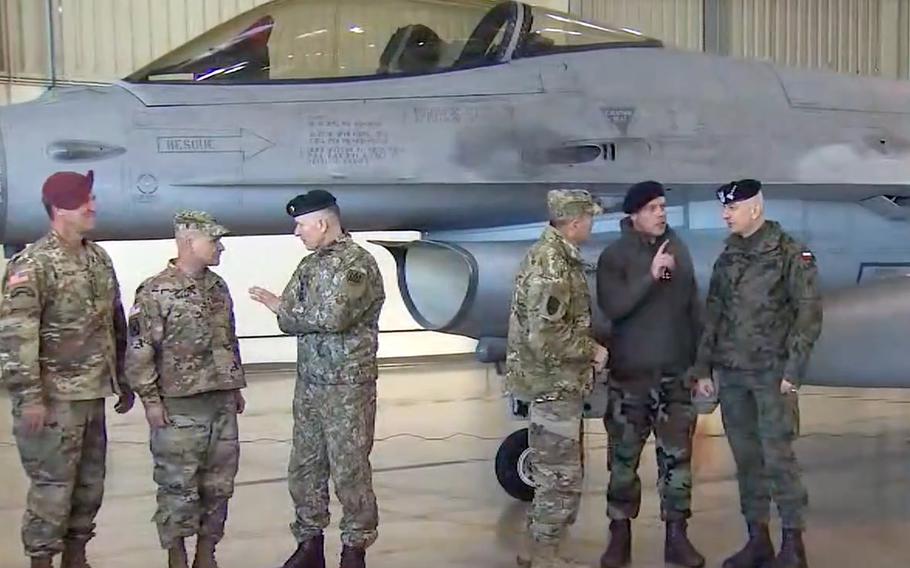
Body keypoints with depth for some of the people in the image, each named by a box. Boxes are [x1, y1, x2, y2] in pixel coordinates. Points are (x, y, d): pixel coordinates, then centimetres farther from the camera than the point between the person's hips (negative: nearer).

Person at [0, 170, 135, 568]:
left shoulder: (99, 259, 10)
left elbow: (116, 324, 17)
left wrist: (123, 381, 17)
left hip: (93, 394, 7)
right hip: (55, 398, -7)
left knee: (90, 483, 14)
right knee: (52, 487, 0)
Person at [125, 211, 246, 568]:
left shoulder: (218, 288, 11)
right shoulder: (155, 292, -10)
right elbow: (139, 352, -11)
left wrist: (236, 387, 18)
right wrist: (150, 399, -13)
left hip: (222, 403, 7)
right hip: (178, 407, -6)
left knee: (219, 483, 11)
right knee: (178, 486, 2)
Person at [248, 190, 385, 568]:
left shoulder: (358, 264, -12)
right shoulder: (310, 264, 13)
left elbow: (332, 317, -24)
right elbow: (290, 317, 10)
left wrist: (286, 310, -9)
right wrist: (279, 306, -13)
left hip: (348, 386, -8)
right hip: (308, 383, 8)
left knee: (349, 470, 0)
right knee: (304, 466, 12)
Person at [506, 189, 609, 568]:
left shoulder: (553, 255, 11)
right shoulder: (551, 266, -21)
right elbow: (545, 337, -27)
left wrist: (588, 347, 12)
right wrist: (592, 351, -15)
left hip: (554, 383, 10)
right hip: (555, 385, -10)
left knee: (552, 473, 18)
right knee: (561, 478, -1)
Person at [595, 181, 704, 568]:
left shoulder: (678, 248, 6)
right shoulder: (614, 256, -6)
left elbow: (693, 307, 12)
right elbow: (612, 307, -19)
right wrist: (651, 276, -27)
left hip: (676, 373, 3)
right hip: (630, 374, -3)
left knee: (677, 456, 6)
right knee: (624, 458, 5)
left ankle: (676, 536, 16)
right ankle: (620, 535, 17)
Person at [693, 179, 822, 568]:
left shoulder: (790, 254, -5)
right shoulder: (727, 257, 12)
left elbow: (809, 314, -9)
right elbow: (713, 316, 15)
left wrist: (793, 370, -15)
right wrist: (703, 368, 11)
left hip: (771, 373, -6)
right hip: (731, 374, 6)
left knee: (778, 457, -6)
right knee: (746, 459, 9)